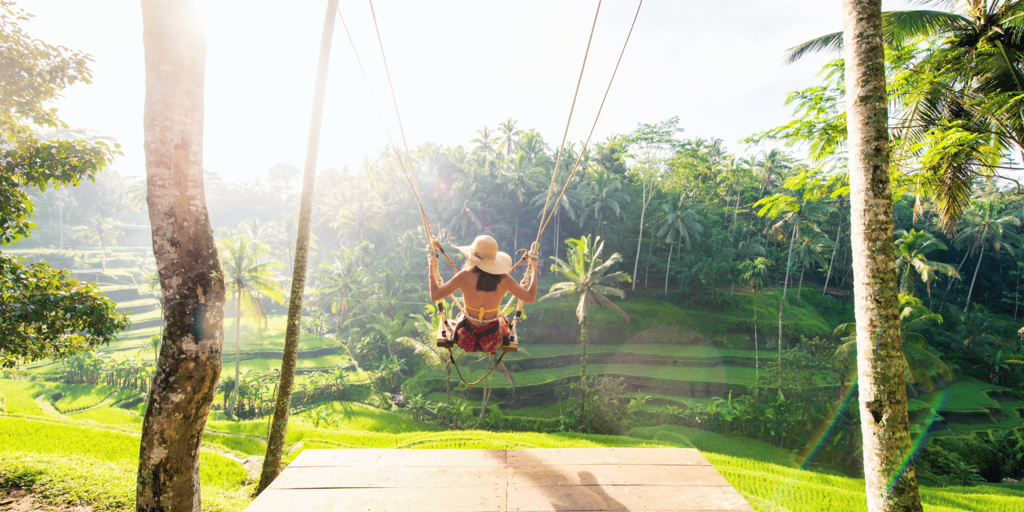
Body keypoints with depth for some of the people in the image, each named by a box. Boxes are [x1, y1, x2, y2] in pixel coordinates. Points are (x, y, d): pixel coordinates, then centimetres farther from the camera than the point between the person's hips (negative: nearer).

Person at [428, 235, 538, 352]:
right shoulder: (504, 280, -18)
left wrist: (431, 266, -2)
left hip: (467, 341, -1)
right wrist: (534, 268, 5)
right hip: (493, 343, 1)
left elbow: (434, 296, -12)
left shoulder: (464, 277, -21)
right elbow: (531, 298, -5)